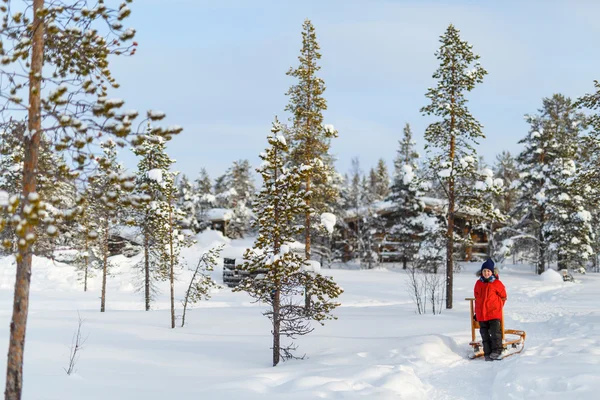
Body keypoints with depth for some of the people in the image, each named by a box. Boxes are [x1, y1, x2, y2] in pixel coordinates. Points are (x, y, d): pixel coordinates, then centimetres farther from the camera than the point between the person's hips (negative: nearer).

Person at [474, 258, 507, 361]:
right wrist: (477, 312, 18)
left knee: (495, 332, -5)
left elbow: (503, 297, 7)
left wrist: (497, 306, 3)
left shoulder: (497, 283, -3)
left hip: (494, 314, -4)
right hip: (481, 314, 4)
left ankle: (496, 351, 3)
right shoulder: (478, 283, 9)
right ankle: (488, 353, 10)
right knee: (485, 334, 6)